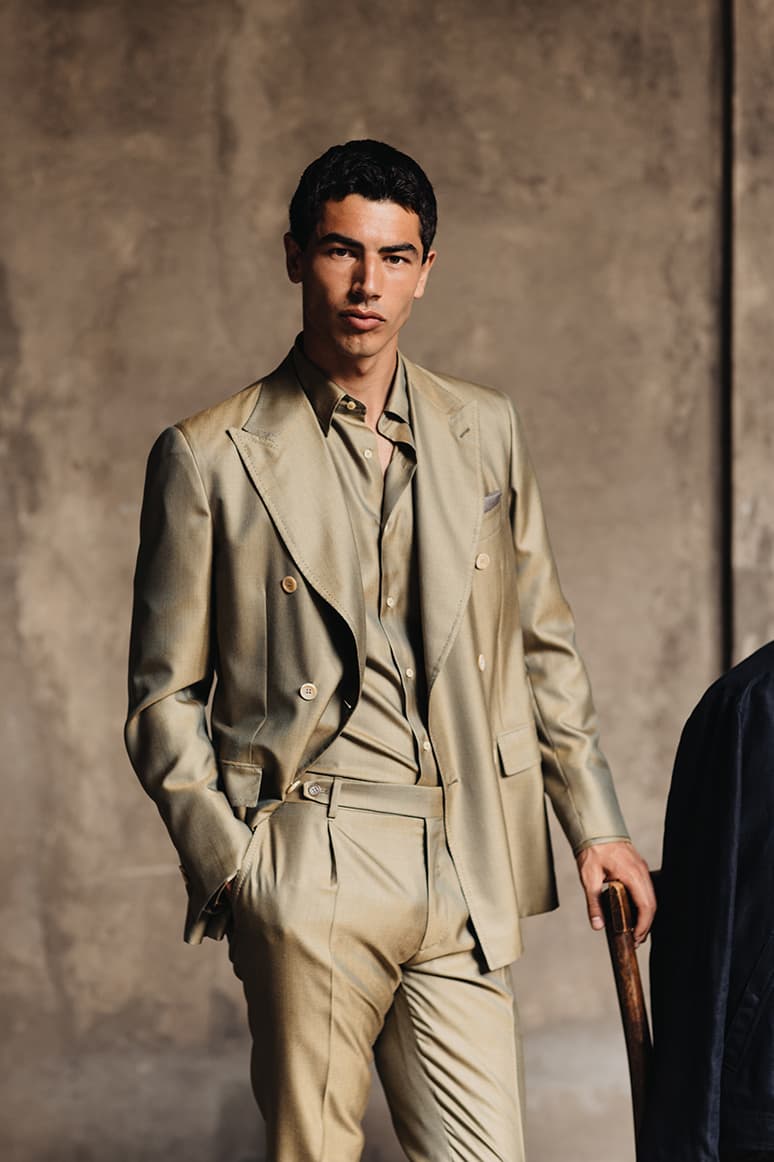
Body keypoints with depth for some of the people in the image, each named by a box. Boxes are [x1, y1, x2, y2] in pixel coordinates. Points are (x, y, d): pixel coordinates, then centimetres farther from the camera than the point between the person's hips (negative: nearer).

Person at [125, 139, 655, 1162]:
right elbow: (165, 695, 3)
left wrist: (597, 826, 15)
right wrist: (229, 868, -7)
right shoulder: (212, 457, 1)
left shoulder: (486, 431, 13)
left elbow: (542, 649, 19)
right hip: (314, 870, -3)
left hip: (464, 873, 3)